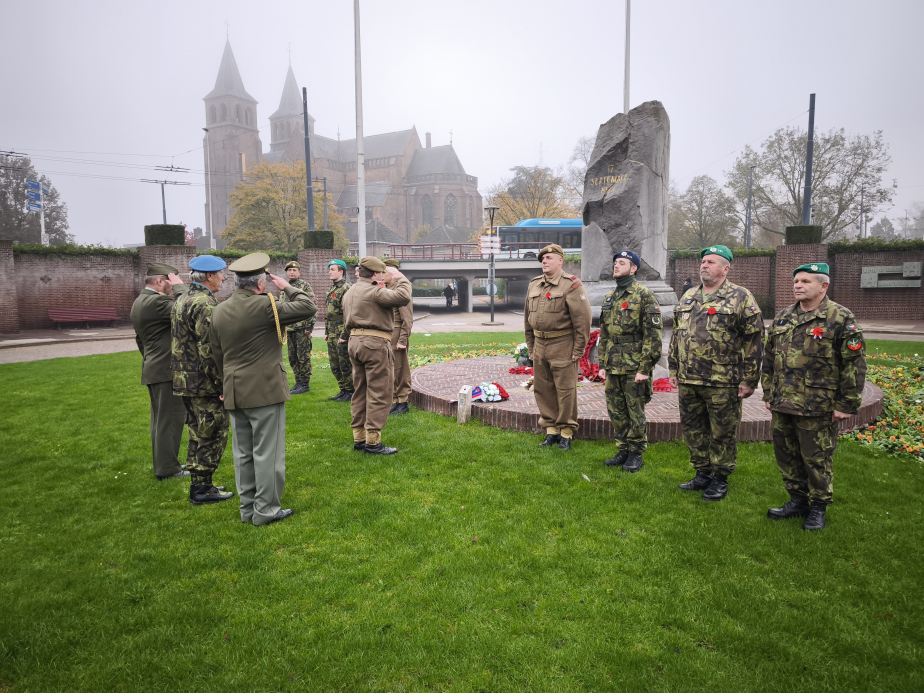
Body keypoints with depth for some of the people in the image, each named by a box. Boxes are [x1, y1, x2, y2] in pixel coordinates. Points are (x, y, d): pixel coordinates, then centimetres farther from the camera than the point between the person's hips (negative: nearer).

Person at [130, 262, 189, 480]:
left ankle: (162, 464, 26)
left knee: (160, 419, 17)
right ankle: (168, 469, 4)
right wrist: (179, 286, -15)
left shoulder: (139, 302, 15)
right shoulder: (156, 302, -19)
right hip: (167, 371, -11)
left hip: (153, 370, 11)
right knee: (171, 419, -3)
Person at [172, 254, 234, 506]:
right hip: (204, 382, -10)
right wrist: (222, 383, -19)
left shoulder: (181, 300, 14)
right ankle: (202, 488, 8)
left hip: (184, 379, 10)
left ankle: (198, 484, 28)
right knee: (213, 434, 0)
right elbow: (209, 350, -24)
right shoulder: (205, 304, -19)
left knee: (198, 433, 18)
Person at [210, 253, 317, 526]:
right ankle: (266, 510, 9)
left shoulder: (219, 312, 7)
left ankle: (248, 508, 23)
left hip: (234, 393, 7)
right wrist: (288, 287, -1)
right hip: (265, 390, -7)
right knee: (267, 452, 2)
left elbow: (217, 356, 14)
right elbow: (308, 308, -16)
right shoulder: (264, 306, -16)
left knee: (243, 453, 14)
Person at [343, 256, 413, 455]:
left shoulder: (349, 293, 17)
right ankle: (373, 442, -2)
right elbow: (403, 298, -24)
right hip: (375, 343, -9)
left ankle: (359, 438, 20)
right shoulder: (374, 291, -13)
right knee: (379, 394, -4)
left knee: (360, 393, 14)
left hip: (354, 341, 9)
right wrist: (400, 280, -2)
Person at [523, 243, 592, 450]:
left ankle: (566, 433, 13)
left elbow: (583, 319, -12)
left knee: (565, 390, 1)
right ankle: (551, 431, 23)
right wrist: (531, 346, 16)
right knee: (542, 389, 10)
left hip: (563, 345, -6)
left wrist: (578, 349, -13)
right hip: (540, 345, 7)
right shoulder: (534, 285, 12)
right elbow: (528, 318, 18)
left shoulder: (571, 285, -9)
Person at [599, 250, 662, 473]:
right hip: (613, 367, 7)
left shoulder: (644, 295, -9)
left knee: (635, 412, 3)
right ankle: (623, 450, 25)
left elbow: (653, 334, -13)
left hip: (634, 367, -7)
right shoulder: (609, 298, 13)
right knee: (616, 411, 12)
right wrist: (602, 363, 14)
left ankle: (636, 454, 16)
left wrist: (645, 368, -17)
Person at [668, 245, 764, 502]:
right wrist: (673, 370, 16)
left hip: (722, 383, -6)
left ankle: (720, 479, 21)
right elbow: (676, 335, 20)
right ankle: (702, 473, 30)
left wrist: (749, 380, -9)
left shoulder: (740, 297, -4)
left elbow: (754, 340, -6)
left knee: (722, 433, 5)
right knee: (693, 429, 14)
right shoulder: (687, 297, 14)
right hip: (688, 381, 6)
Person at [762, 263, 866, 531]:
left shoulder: (841, 319, -8)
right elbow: (770, 358, 17)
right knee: (786, 454, 14)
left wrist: (846, 405, -11)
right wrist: (769, 394, 15)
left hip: (817, 409, -6)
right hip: (783, 405, 6)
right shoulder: (782, 317, 11)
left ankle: (818, 507, 23)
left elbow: (854, 365, -9)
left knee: (816, 459, 5)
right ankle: (798, 500, 31)